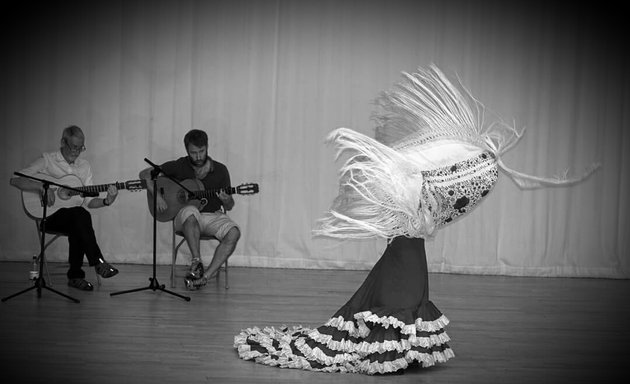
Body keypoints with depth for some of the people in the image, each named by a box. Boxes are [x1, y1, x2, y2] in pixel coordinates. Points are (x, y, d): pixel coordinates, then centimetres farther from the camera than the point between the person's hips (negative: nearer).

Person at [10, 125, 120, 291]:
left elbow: (88, 201, 9)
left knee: (78, 227, -33)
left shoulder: (84, 166, 13)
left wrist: (106, 201, -11)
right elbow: (15, 180, -10)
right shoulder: (47, 160, 0)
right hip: (50, 216, -4)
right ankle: (98, 262, -29)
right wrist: (42, 187, -23)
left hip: (74, 217, 4)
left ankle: (75, 275, -21)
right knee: (80, 214, -35)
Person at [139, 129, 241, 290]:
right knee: (191, 211, -40)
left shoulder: (220, 170, 1)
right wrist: (158, 196, -14)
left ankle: (206, 276, -28)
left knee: (234, 233, -29)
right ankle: (196, 262, -31)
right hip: (185, 217, -2)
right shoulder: (178, 166, -2)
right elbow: (145, 174, 0)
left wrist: (226, 201, -18)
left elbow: (229, 206, 7)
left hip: (212, 216, 2)